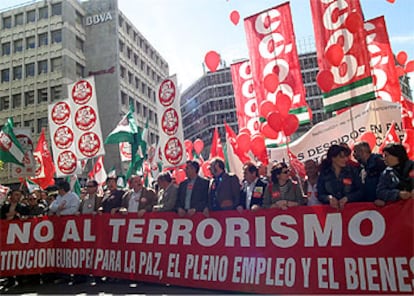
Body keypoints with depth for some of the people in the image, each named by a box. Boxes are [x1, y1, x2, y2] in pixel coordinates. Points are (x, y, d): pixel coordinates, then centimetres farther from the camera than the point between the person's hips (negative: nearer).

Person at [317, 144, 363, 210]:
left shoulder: (352, 171, 6)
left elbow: (360, 192, 3)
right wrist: (329, 198, -17)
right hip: (331, 209, 1)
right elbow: (320, 195, 3)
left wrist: (346, 198, -14)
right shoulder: (324, 173, 4)